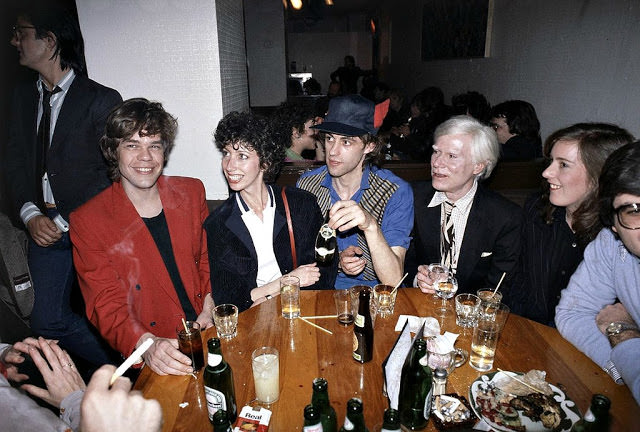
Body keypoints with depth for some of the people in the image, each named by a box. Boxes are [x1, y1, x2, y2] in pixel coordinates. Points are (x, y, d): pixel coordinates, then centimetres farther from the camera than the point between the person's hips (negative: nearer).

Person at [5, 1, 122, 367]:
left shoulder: (101, 99, -8)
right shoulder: (24, 97, 12)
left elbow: (112, 172, -11)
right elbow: (15, 162, 11)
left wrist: (65, 222, -11)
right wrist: (31, 215, -5)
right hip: (45, 227, 6)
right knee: (47, 321, 9)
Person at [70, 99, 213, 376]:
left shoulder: (191, 192, 5)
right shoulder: (87, 221, -6)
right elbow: (106, 307, -8)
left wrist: (210, 307, -4)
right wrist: (147, 344, -27)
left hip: (209, 332, 4)